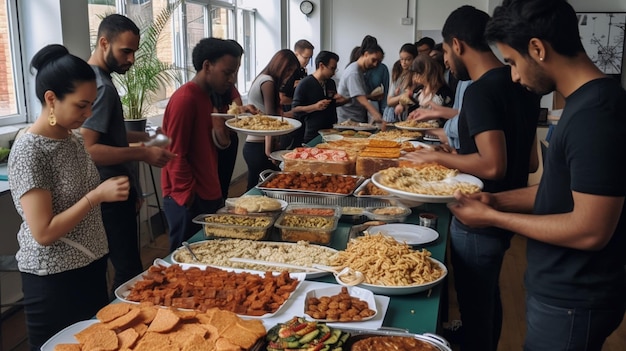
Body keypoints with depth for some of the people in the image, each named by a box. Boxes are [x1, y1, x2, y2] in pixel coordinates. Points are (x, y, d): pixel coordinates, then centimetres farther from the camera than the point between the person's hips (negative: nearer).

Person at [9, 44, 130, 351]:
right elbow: (43, 232, -22)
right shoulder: (28, 151, -19)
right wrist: (98, 196, -23)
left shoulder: (73, 140, 4)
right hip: (54, 280, -7)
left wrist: (108, 193, 2)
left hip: (91, 267, 8)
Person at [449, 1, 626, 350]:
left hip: (571, 303, -8)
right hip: (559, 289, 8)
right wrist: (497, 200, 4)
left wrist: (493, 217, -17)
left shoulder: (595, 114, -25)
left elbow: (591, 230, -26)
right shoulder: (590, 101, 6)